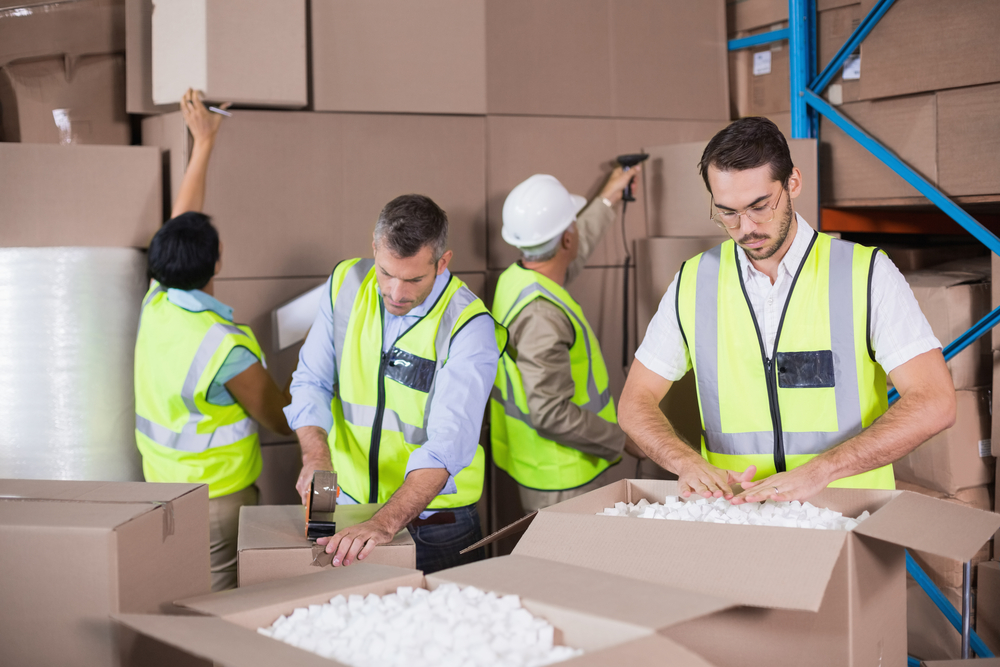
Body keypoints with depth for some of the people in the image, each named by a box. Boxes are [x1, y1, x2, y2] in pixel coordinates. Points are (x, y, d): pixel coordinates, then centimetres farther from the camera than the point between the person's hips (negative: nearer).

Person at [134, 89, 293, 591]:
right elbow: (281, 421, -9)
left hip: (160, 490, 7)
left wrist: (203, 142, 19)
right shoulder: (226, 347, -23)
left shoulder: (154, 305, -3)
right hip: (216, 501, -7)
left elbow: (182, 219, 10)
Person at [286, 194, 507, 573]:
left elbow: (449, 443, -29)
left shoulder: (469, 326, -20)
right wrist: (316, 455, -19)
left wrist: (385, 524, -42)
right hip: (347, 503, 4)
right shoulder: (346, 283, -5)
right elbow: (311, 382, 0)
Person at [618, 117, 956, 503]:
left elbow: (934, 403, -6)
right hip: (731, 515, 2)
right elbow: (636, 402, 14)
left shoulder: (867, 273, 1)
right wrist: (688, 463, -7)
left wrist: (820, 470, -17)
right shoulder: (692, 282, 9)